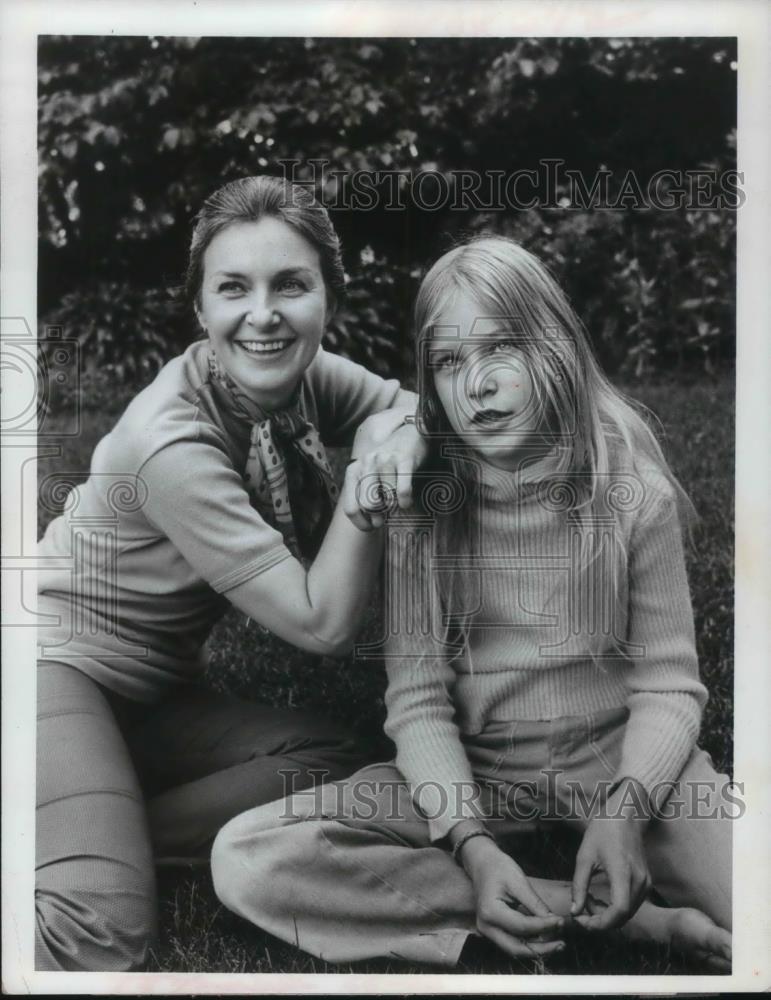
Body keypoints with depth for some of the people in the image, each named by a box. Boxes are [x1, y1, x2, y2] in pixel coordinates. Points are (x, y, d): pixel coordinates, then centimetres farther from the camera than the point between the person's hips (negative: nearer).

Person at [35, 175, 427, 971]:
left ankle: (94, 835, -8)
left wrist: (393, 440, -17)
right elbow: (322, 623, -23)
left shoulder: (300, 374, -5)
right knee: (102, 929, -29)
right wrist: (369, 479, -25)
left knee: (333, 763, -14)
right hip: (60, 666, -8)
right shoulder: (174, 446, -25)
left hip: (156, 695, 9)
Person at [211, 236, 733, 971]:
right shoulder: (419, 504, -5)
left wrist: (627, 807, -25)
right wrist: (471, 842, -24)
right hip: (472, 770, 3)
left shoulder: (633, 492, -6)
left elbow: (667, 685, -6)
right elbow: (418, 696, -8)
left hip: (618, 756, -3)